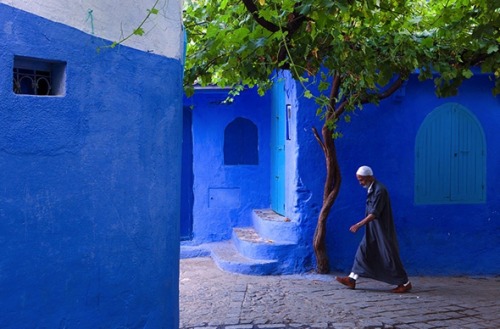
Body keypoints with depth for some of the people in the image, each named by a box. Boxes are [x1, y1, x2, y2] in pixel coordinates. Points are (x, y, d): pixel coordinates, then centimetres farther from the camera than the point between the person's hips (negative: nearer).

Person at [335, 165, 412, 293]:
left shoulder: (380, 190, -21)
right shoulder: (371, 189, 7)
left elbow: (374, 214, -25)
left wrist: (359, 225, -26)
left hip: (382, 230, -9)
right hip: (372, 230, 9)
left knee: (389, 256, 0)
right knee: (363, 252, 8)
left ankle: (405, 283, 14)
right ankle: (351, 280, 12)